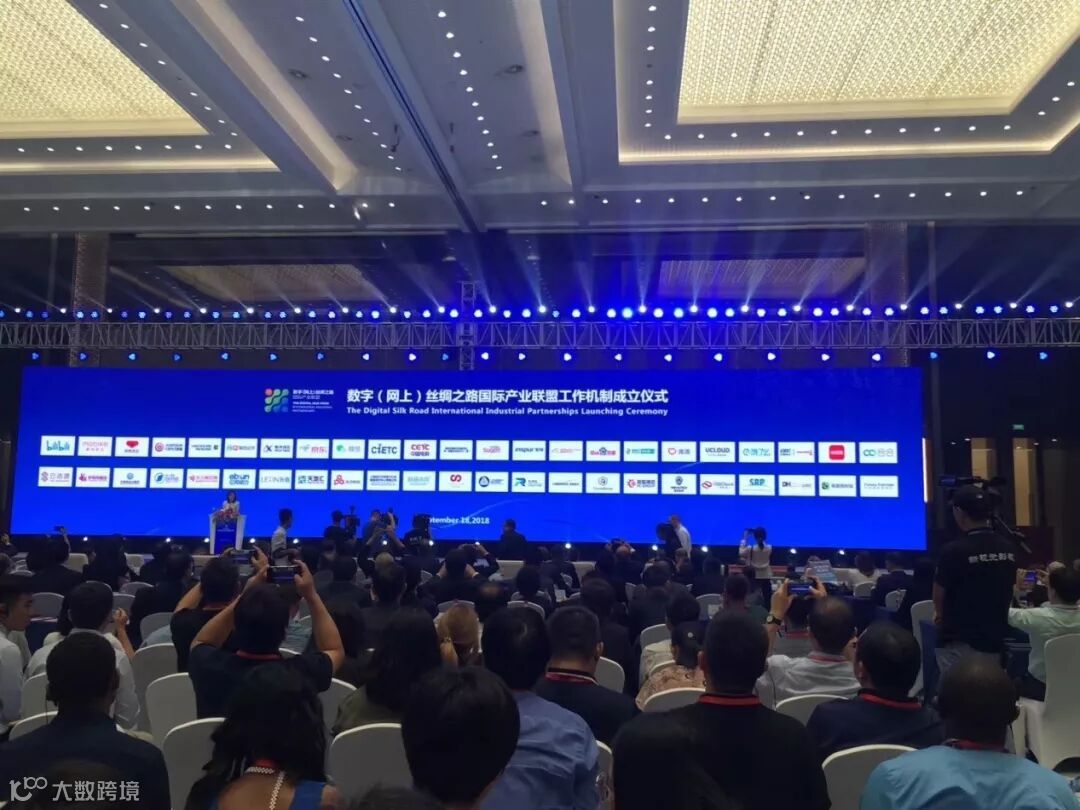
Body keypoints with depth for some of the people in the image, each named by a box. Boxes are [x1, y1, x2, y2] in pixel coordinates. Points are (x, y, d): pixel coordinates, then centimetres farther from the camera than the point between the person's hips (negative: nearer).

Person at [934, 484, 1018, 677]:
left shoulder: (954, 550, -19)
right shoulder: (1009, 549, 0)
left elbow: (939, 596, -7)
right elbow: (1007, 593, 12)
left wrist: (941, 614, 15)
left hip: (959, 642, -6)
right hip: (994, 640, 6)